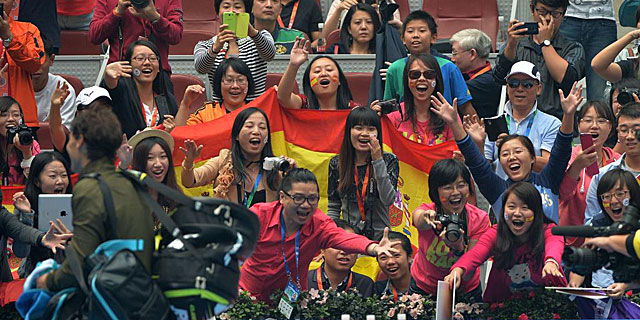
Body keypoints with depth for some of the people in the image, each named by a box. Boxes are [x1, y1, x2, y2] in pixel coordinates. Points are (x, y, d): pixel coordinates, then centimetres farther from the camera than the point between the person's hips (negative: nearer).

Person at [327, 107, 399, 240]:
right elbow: (333, 208, 13)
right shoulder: (336, 164, 8)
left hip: (379, 237, -1)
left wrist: (378, 160, -11)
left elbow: (388, 200, -10)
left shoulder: (389, 161, 4)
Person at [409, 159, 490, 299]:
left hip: (466, 290, -2)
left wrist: (459, 248, -36)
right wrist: (427, 218, -64)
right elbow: (419, 222, -42)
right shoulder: (427, 211, -16)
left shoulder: (479, 219, -14)